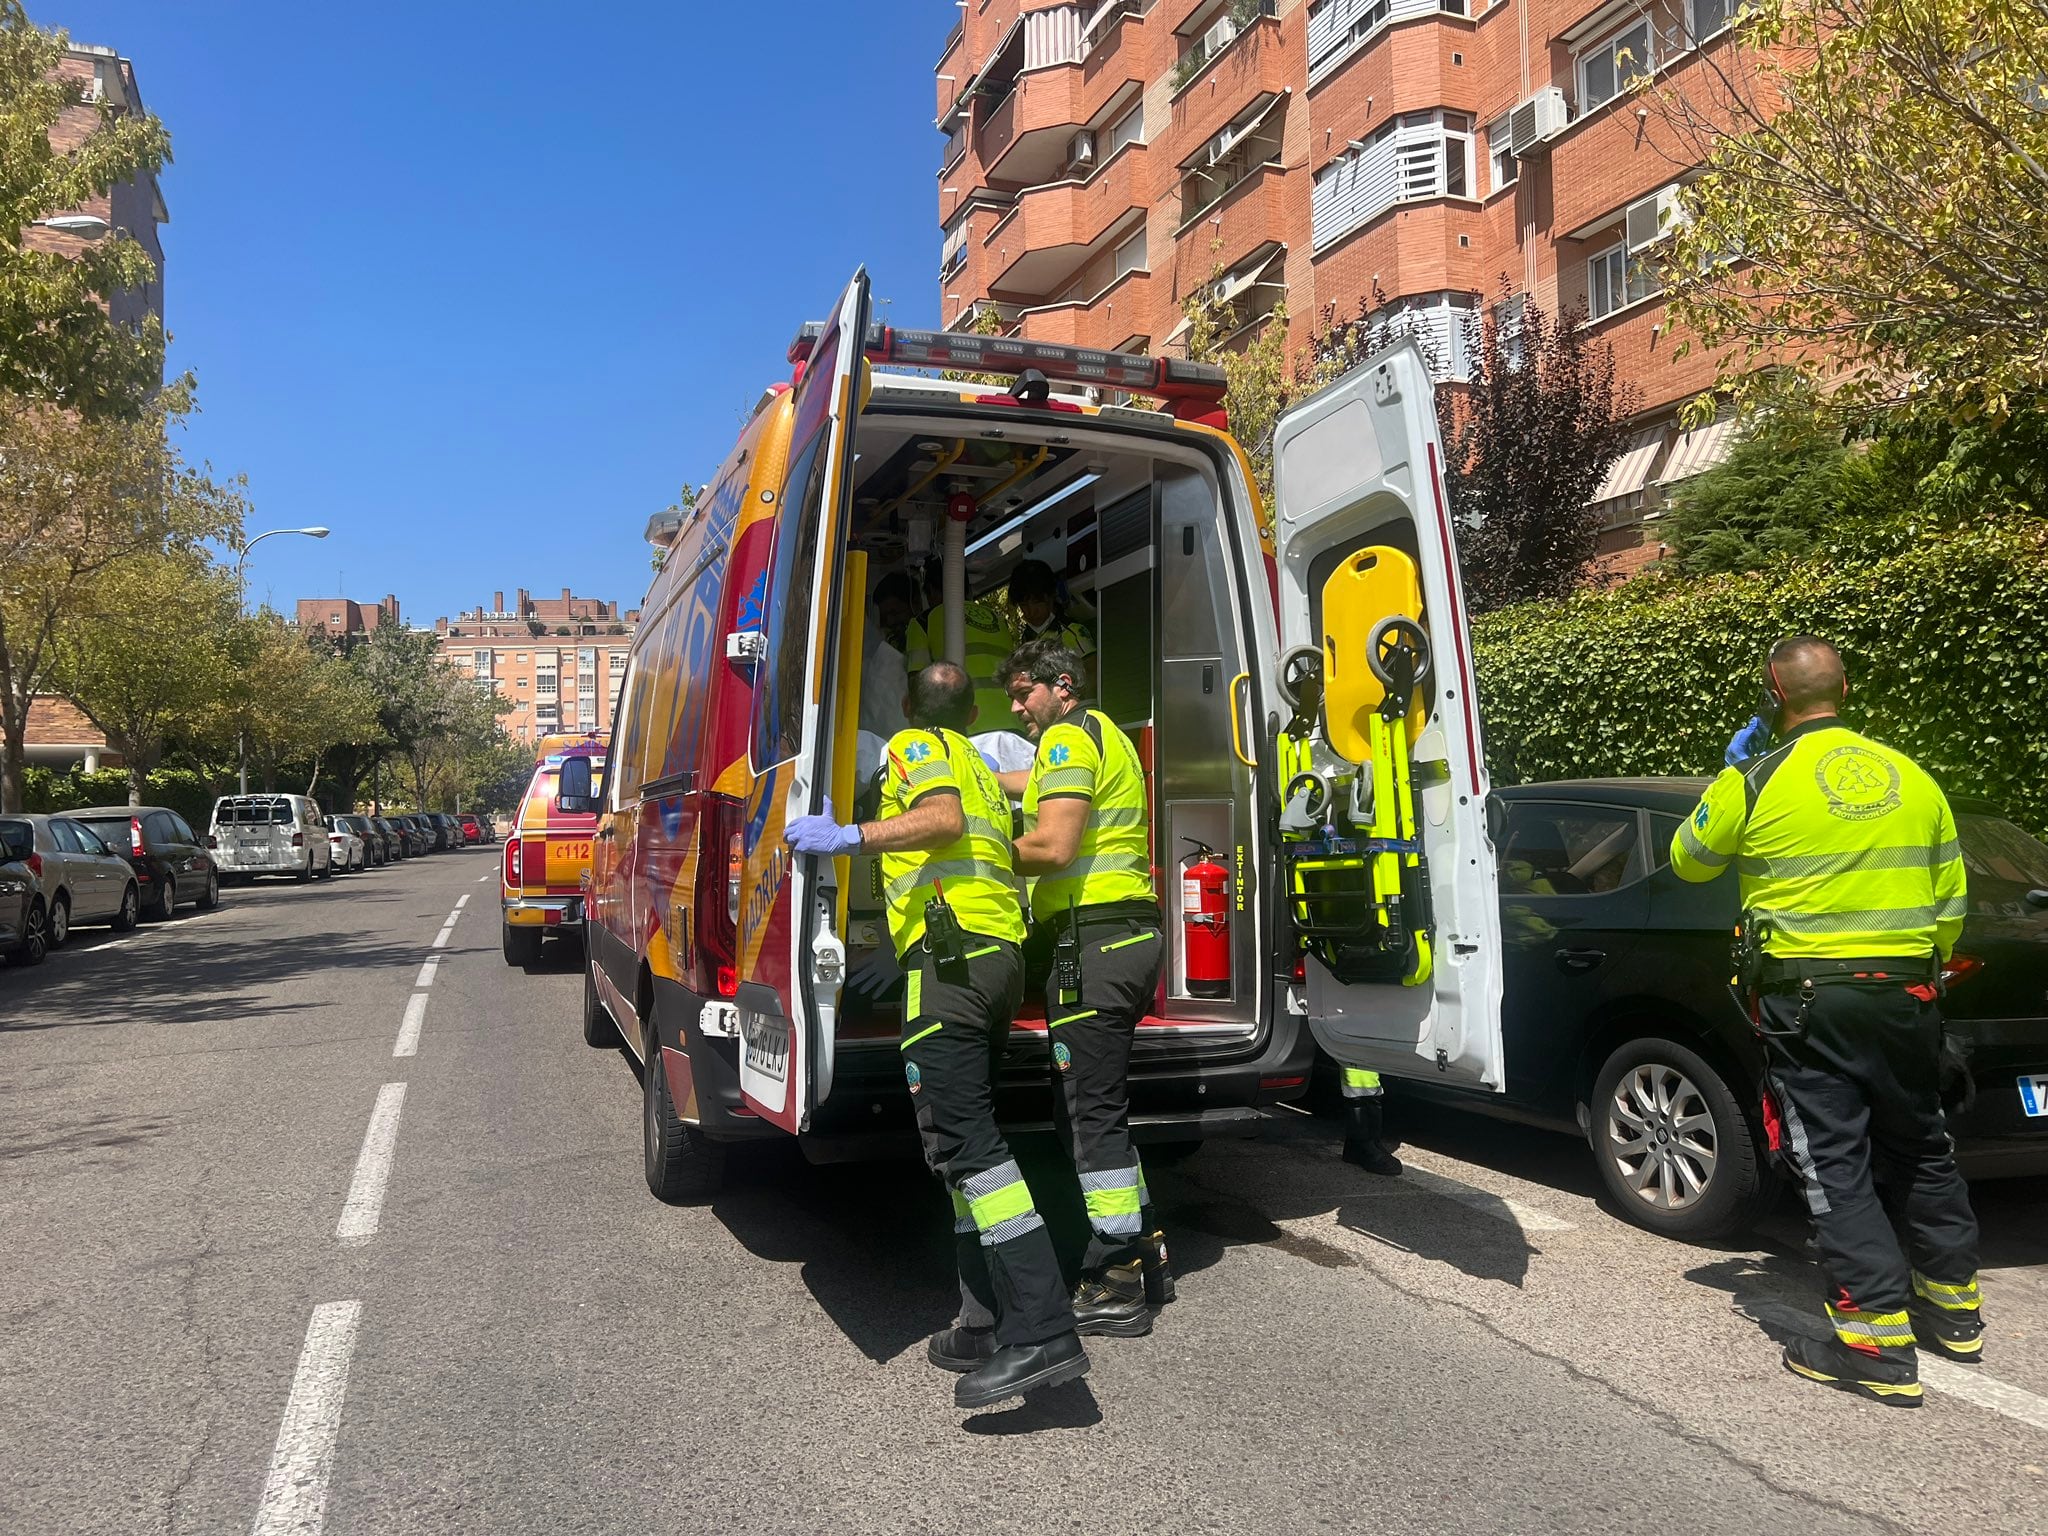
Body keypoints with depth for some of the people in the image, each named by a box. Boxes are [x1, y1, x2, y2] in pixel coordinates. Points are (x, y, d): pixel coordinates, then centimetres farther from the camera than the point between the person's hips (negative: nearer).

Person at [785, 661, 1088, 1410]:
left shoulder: (914, 747, 4)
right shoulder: (980, 767, 30)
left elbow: (943, 818, -15)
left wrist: (851, 837, -21)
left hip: (949, 949, -9)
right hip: (1001, 952, 9)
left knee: (963, 1139, -16)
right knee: (965, 1137, 13)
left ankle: (1040, 1332, -22)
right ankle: (992, 1324, 15)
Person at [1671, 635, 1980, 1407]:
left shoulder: (1752, 783, -10)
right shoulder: (1911, 777, 6)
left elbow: (1688, 860, 6)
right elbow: (1951, 900, 12)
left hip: (1808, 996, -6)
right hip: (1905, 988, 6)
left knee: (1834, 1163, 0)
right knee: (1921, 1147, 21)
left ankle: (1879, 1342, 1)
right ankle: (1952, 1304, 36)